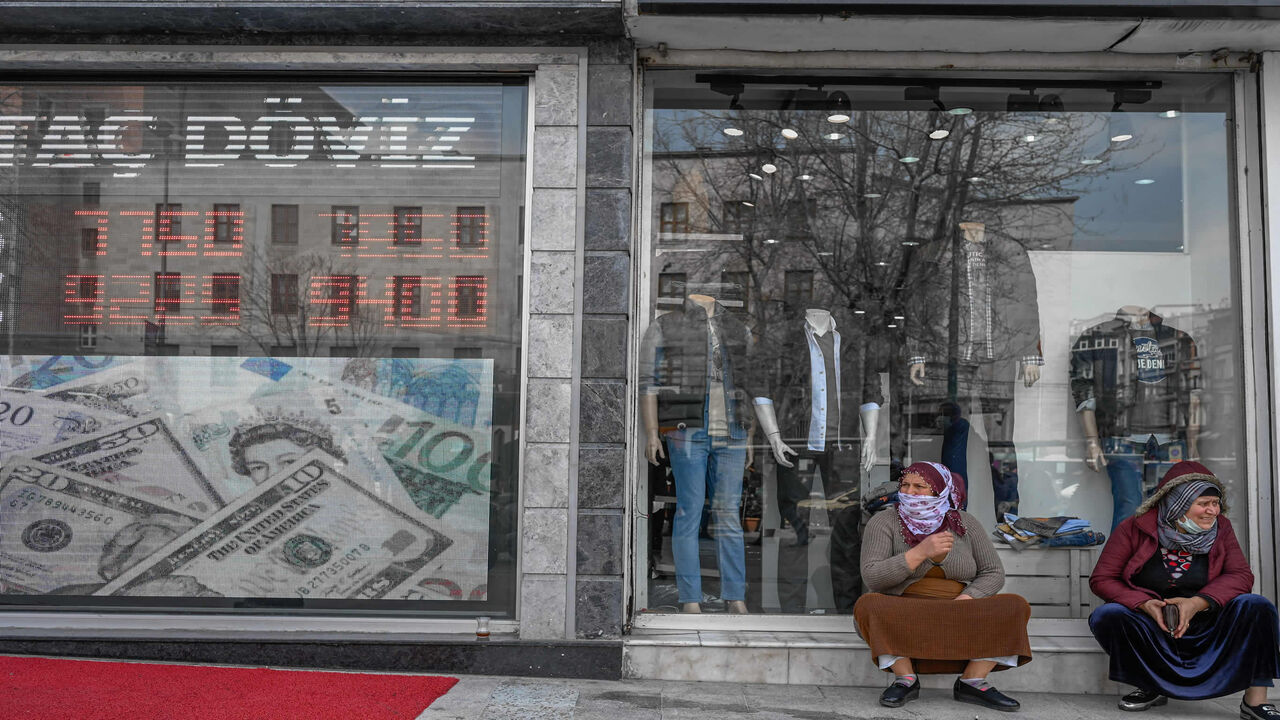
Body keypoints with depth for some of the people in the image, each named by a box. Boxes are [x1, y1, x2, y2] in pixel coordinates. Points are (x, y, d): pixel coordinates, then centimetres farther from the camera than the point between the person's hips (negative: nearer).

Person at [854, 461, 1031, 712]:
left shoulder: (965, 524, 4)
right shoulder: (884, 523, -5)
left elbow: (993, 573, 2)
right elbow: (872, 577, -16)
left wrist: (964, 601, -16)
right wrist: (921, 552, -24)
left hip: (961, 620, 3)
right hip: (901, 615, -2)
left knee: (1016, 606, -18)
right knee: (868, 604, -33)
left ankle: (972, 681, -18)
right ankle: (905, 679, -20)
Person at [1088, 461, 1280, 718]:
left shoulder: (1221, 528, 0)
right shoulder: (1134, 529, -8)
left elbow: (1241, 575, -8)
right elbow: (1101, 579, -9)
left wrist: (1197, 603, -25)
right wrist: (1144, 604, -26)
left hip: (1207, 627, 2)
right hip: (1150, 628, -1)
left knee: (1257, 606, -22)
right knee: (1106, 615, -29)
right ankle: (1153, 687, -7)